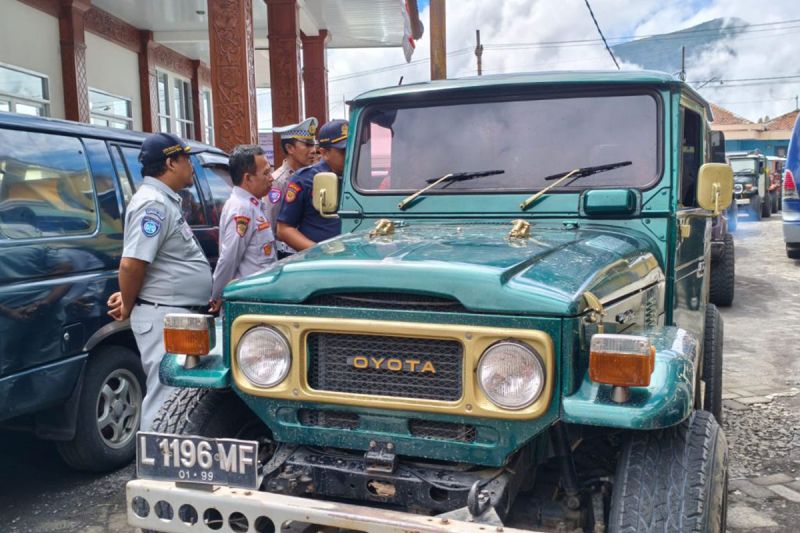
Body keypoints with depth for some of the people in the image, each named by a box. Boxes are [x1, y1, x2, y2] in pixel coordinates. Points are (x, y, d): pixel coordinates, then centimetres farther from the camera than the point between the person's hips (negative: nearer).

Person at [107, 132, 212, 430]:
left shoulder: (164, 200, 15)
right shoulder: (154, 203, -18)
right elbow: (131, 264, -24)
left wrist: (130, 298, 13)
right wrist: (128, 307, -10)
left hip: (178, 314, 10)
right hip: (164, 317, -10)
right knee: (166, 398, -6)